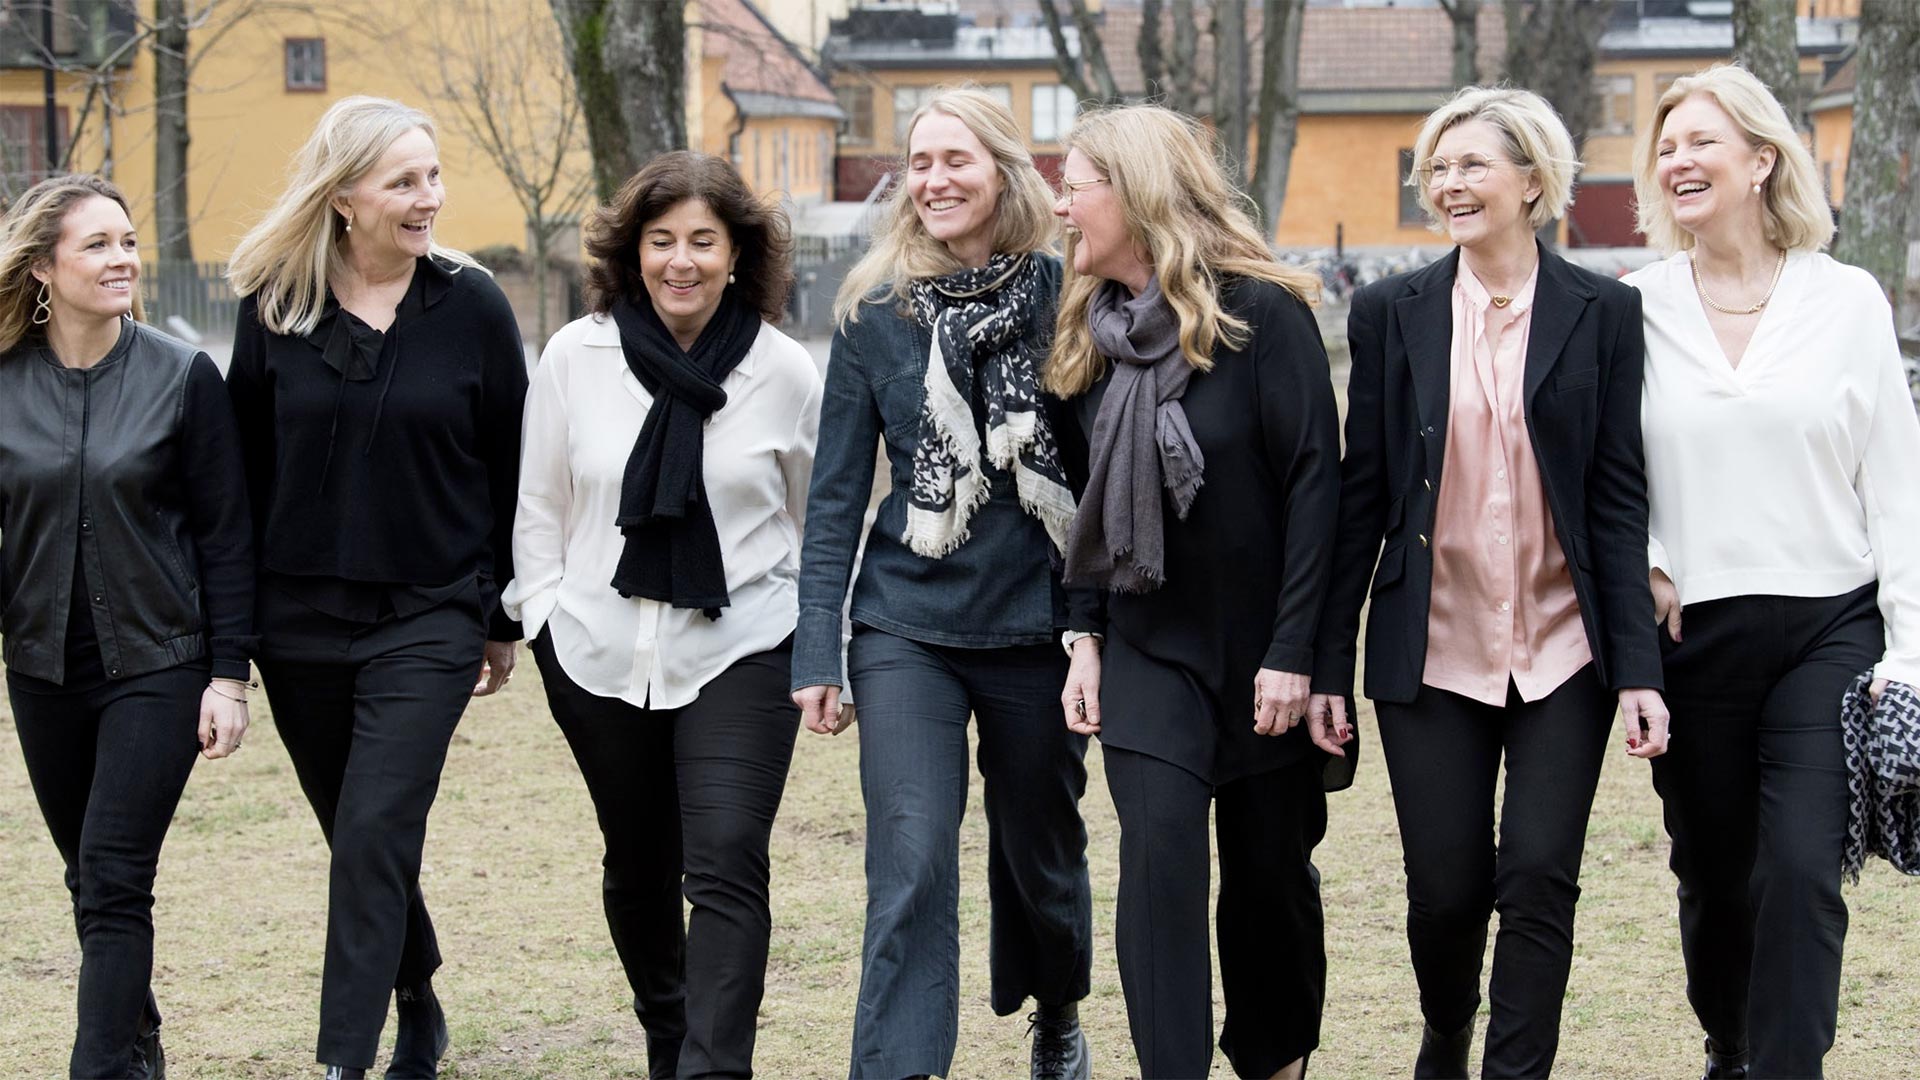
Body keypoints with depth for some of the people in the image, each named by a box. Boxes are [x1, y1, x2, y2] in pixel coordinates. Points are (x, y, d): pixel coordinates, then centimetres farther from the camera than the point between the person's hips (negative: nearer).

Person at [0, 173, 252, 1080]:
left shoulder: (182, 377, -6)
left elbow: (226, 536, -4)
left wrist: (229, 674, -7)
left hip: (158, 666, -3)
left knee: (114, 882, -10)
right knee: (92, 879, 14)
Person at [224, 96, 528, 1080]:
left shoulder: (471, 306, -4)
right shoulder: (273, 306, 0)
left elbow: (511, 469, 2)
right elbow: (246, 463, 6)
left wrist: (505, 618, 3)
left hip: (429, 619, -3)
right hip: (299, 619, 3)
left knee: (373, 840, -11)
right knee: (359, 836, 14)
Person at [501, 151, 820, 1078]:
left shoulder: (784, 371, -4)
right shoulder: (577, 356, -2)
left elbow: (819, 523, 6)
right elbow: (538, 504, 8)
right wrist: (545, 618, 3)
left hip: (739, 653, -2)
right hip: (602, 655, 2)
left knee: (726, 866, -16)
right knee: (639, 868, 15)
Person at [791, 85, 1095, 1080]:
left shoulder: (1063, 299, -3)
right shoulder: (874, 312, 0)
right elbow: (836, 493, 2)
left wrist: (1100, 623, -6)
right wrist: (816, 653, -2)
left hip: (1036, 624, 0)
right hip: (908, 629, 0)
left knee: (1041, 850, 17)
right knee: (910, 869, -12)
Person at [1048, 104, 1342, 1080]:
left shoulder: (1262, 312, -12)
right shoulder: (1093, 329, 5)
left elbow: (1314, 482, -14)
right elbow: (1089, 502, 11)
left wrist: (1293, 651, -17)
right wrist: (1087, 639, 4)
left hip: (1260, 644, -3)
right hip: (1148, 644, 3)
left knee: (1269, 870, 9)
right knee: (1159, 854, -12)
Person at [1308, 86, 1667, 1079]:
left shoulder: (1603, 314, 1)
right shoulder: (1391, 312, 3)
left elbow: (1620, 502, 0)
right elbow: (1360, 496, 5)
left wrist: (1638, 667, -6)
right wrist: (1329, 662, 2)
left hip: (1564, 654, -1)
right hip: (1433, 654, 1)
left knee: (1539, 882, -6)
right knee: (1446, 889, 4)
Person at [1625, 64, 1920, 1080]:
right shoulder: (1635, 307, 2)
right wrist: (1638, 565, -5)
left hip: (1828, 626, -1)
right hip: (1690, 635, 2)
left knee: (1801, 871, -13)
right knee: (1712, 876, 11)